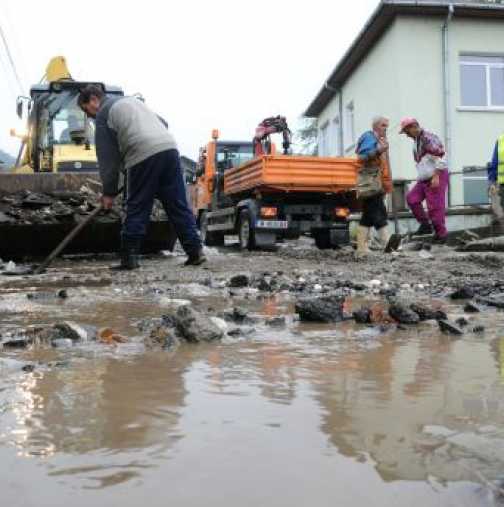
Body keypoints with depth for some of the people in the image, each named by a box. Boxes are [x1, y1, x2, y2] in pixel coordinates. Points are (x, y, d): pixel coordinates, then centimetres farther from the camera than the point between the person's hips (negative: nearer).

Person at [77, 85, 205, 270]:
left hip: (144, 157, -6)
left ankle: (129, 257, 5)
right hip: (169, 148, 7)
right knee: (178, 205, 6)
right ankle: (195, 251, 3)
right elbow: (163, 123, 29)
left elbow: (107, 156, 5)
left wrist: (109, 192, 9)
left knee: (137, 209, 1)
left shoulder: (104, 114, 9)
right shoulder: (130, 100, 32)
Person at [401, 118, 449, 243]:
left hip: (436, 176, -9)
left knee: (435, 206, -6)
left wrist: (436, 177, -25)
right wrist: (420, 177, 23)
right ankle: (425, 225, 11)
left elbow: (439, 158, -21)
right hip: (424, 178, 9)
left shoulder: (428, 138, -16)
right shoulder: (416, 140, 14)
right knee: (412, 198, 2)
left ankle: (441, 234, 6)